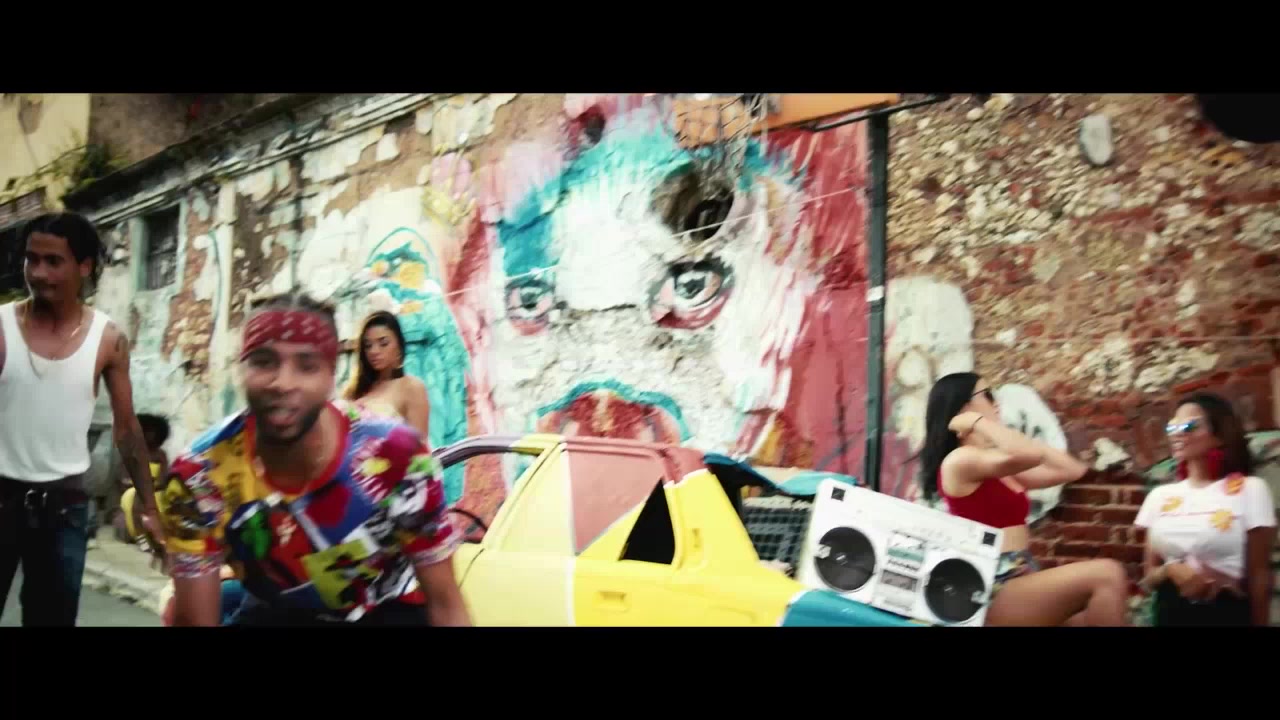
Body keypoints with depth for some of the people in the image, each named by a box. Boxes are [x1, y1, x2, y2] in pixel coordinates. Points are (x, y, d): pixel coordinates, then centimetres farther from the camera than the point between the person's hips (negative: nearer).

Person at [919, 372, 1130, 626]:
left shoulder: (1001, 468, 19)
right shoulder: (959, 460, -9)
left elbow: (1071, 469, 17)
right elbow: (1031, 455, -25)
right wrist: (978, 423, -9)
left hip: (1019, 580, 9)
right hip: (995, 591, -9)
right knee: (1106, 575, -18)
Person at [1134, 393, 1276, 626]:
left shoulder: (1250, 490, -3)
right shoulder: (1160, 495, 7)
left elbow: (1259, 575, -4)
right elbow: (1148, 578, 7)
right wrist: (1170, 570, -12)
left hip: (1227, 612, -3)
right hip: (1170, 612, 4)